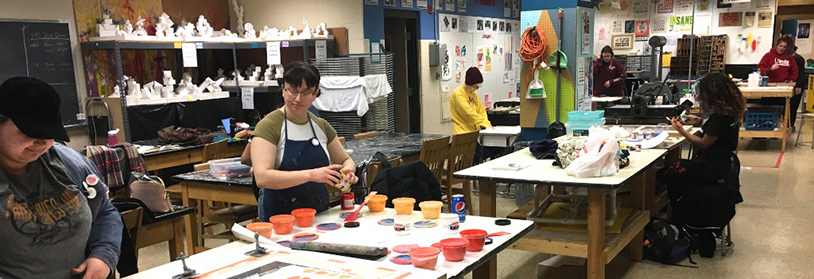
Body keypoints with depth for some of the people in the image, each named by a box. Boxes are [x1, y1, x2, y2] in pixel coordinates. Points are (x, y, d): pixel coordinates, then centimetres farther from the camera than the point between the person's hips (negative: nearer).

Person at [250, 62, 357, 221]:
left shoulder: (321, 126, 10)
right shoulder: (269, 126, -6)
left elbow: (345, 160, 22)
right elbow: (262, 178, -18)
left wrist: (347, 170, -1)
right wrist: (310, 174, -26)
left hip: (320, 214, 4)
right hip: (279, 216, -4)